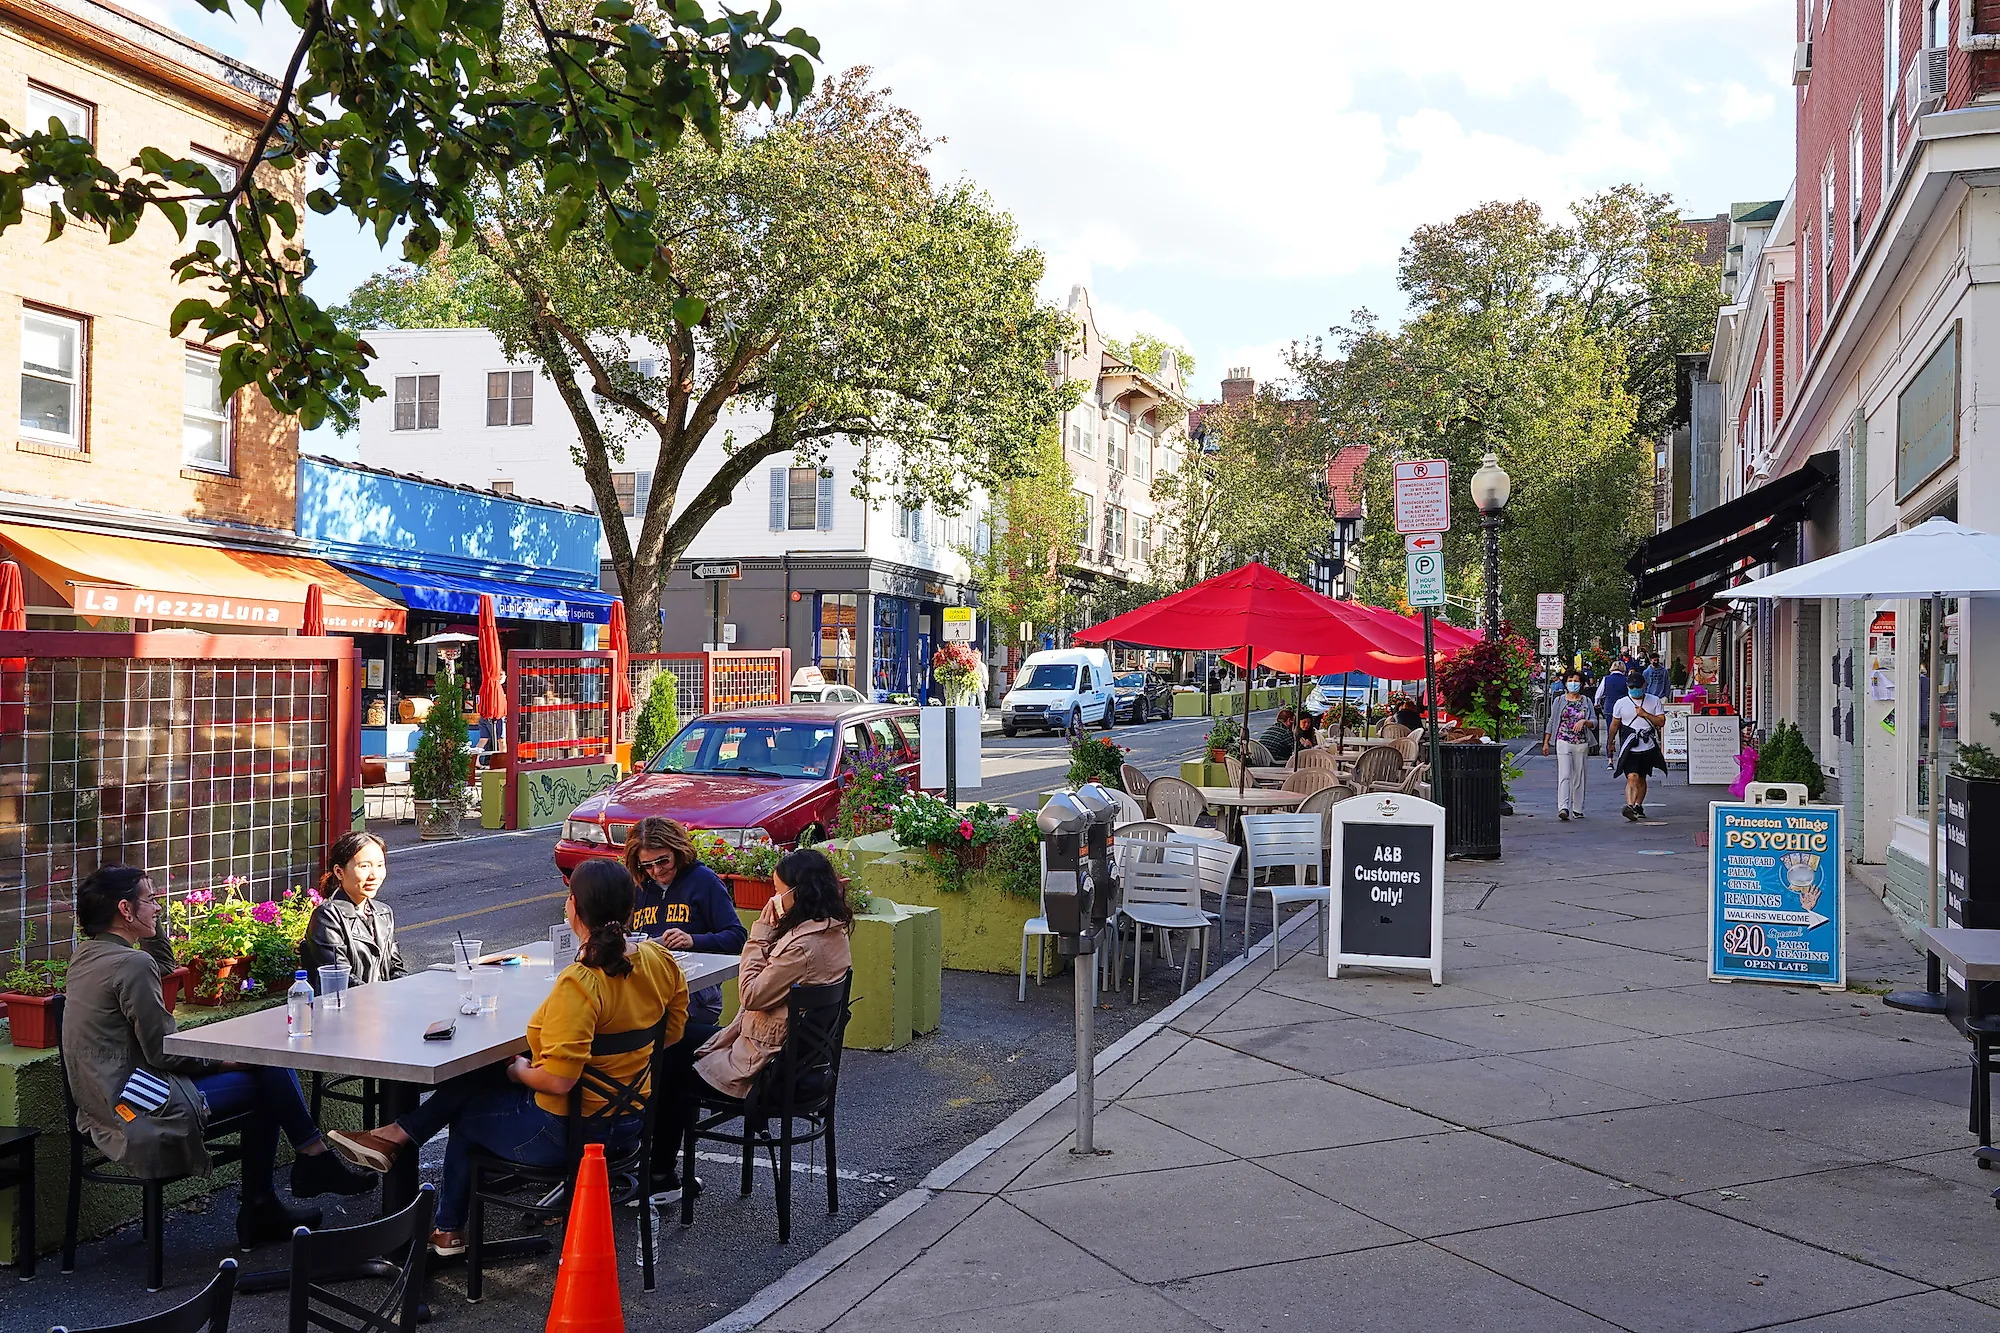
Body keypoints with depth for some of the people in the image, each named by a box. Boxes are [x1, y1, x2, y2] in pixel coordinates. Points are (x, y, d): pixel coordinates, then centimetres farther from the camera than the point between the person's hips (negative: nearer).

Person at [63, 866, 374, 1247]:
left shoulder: (86, 955, 10)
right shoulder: (132, 964, -20)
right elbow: (164, 1052, -19)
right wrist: (222, 1057, -4)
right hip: (143, 1118, -10)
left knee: (266, 1073, 13)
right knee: (271, 1070, -4)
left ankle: (259, 1211, 17)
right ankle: (315, 1159, 14)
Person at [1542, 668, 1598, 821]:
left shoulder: (1586, 702, 9)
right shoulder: (1559, 701, 7)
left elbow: (1594, 722, 5)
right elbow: (1551, 722, 10)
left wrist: (1584, 721, -17)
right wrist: (1546, 742, 8)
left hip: (1582, 744, 2)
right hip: (1563, 741, -2)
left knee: (1579, 777, 7)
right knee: (1564, 775, -14)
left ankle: (1577, 809, 17)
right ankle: (1563, 808, -24)